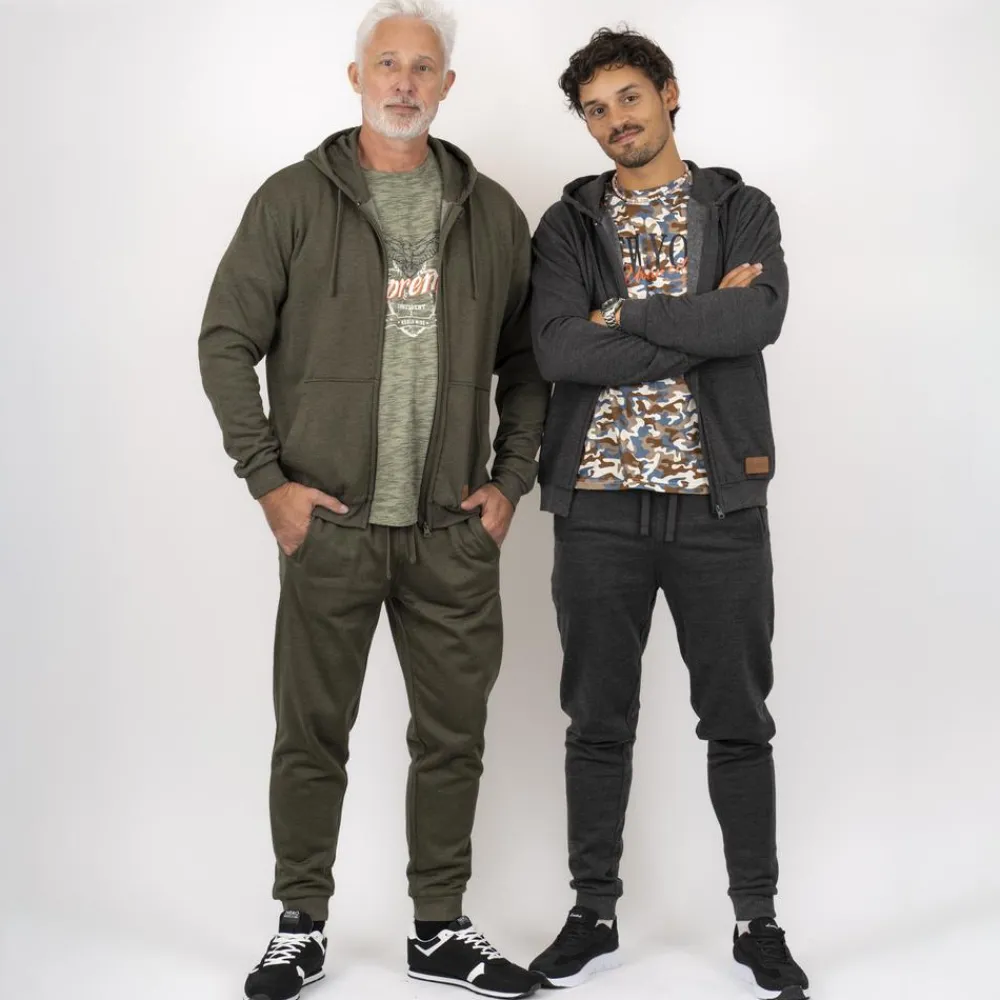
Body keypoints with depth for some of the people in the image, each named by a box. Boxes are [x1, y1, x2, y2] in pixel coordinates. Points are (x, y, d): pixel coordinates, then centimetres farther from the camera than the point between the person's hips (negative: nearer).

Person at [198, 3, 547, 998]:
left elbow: (524, 357, 14)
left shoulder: (491, 213, 8)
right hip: (328, 523, -2)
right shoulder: (294, 199, 0)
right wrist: (269, 477, -7)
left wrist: (510, 477, 4)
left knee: (452, 735, 9)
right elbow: (227, 340, -1)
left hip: (454, 529, 3)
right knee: (312, 734, 6)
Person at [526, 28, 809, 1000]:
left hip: (719, 500, 0)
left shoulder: (742, 210, 6)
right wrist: (704, 320, -12)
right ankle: (594, 913, 22)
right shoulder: (568, 225, 6)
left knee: (738, 719, 7)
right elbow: (560, 352, -12)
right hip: (599, 501, 1)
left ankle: (757, 921, 20)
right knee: (598, 719, 9)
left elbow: (761, 317, -15)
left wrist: (628, 315, -14)